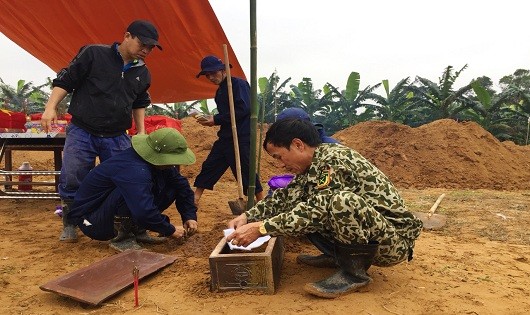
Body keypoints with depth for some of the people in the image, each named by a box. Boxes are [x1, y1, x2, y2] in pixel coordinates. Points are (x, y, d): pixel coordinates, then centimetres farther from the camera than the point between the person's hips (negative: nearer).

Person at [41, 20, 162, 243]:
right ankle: (69, 223, 18)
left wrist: (141, 131, 17)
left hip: (117, 138, 4)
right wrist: (51, 107, -13)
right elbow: (65, 81, -3)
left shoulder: (143, 73, 8)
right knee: (71, 180, -5)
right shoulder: (93, 54, -7)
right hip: (82, 132, -3)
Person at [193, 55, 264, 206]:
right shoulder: (220, 91, 18)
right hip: (225, 136, 9)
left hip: (241, 137, -9)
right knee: (209, 166, 9)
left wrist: (216, 119, -16)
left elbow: (243, 109, -20)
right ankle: (194, 200, 18)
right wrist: (212, 120, 2)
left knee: (245, 171, -4)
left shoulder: (239, 84, -8)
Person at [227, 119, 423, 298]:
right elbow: (286, 197, 8)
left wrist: (260, 228, -26)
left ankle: (354, 270, -14)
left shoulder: (333, 160, -23)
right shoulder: (314, 164, 4)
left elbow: (315, 211, -29)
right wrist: (248, 216, -3)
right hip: (368, 240, 8)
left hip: (395, 239, -8)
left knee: (343, 201, -36)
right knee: (299, 212, 3)